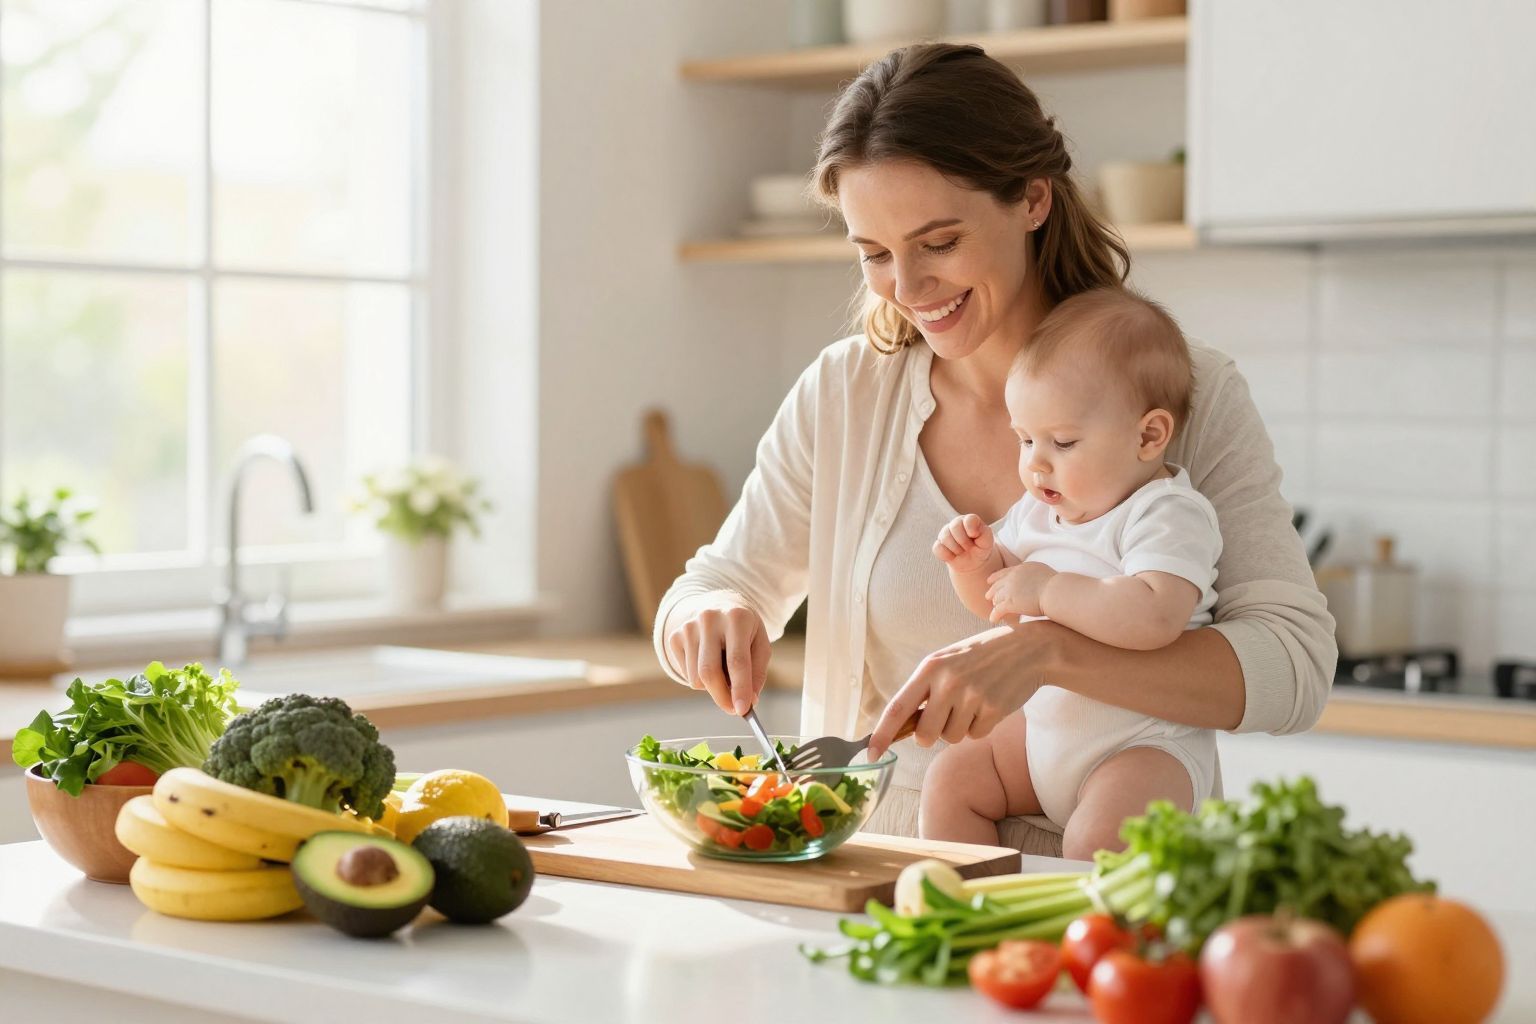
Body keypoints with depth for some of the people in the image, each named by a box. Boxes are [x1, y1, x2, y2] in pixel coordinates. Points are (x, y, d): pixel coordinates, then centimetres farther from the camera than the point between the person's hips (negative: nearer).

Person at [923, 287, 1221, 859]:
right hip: (1042, 727, 9)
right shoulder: (1039, 511, 8)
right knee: (950, 779, 1)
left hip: (1149, 744, -9)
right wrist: (974, 561, -1)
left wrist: (1049, 590, -29)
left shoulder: (1168, 515, -17)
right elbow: (994, 603, 22)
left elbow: (1155, 616, -36)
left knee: (1096, 836, -31)